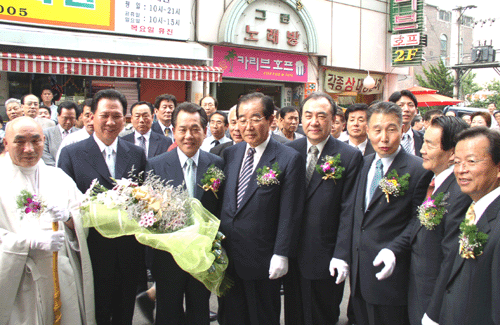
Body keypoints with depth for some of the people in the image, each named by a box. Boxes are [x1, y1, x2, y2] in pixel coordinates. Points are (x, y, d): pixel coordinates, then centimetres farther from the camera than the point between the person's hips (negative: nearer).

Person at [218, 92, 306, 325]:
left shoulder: (289, 159, -11)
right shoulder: (230, 154, 6)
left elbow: (290, 213, -12)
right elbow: (223, 200, 11)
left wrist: (281, 254, -13)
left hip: (263, 261, -5)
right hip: (227, 255, 5)